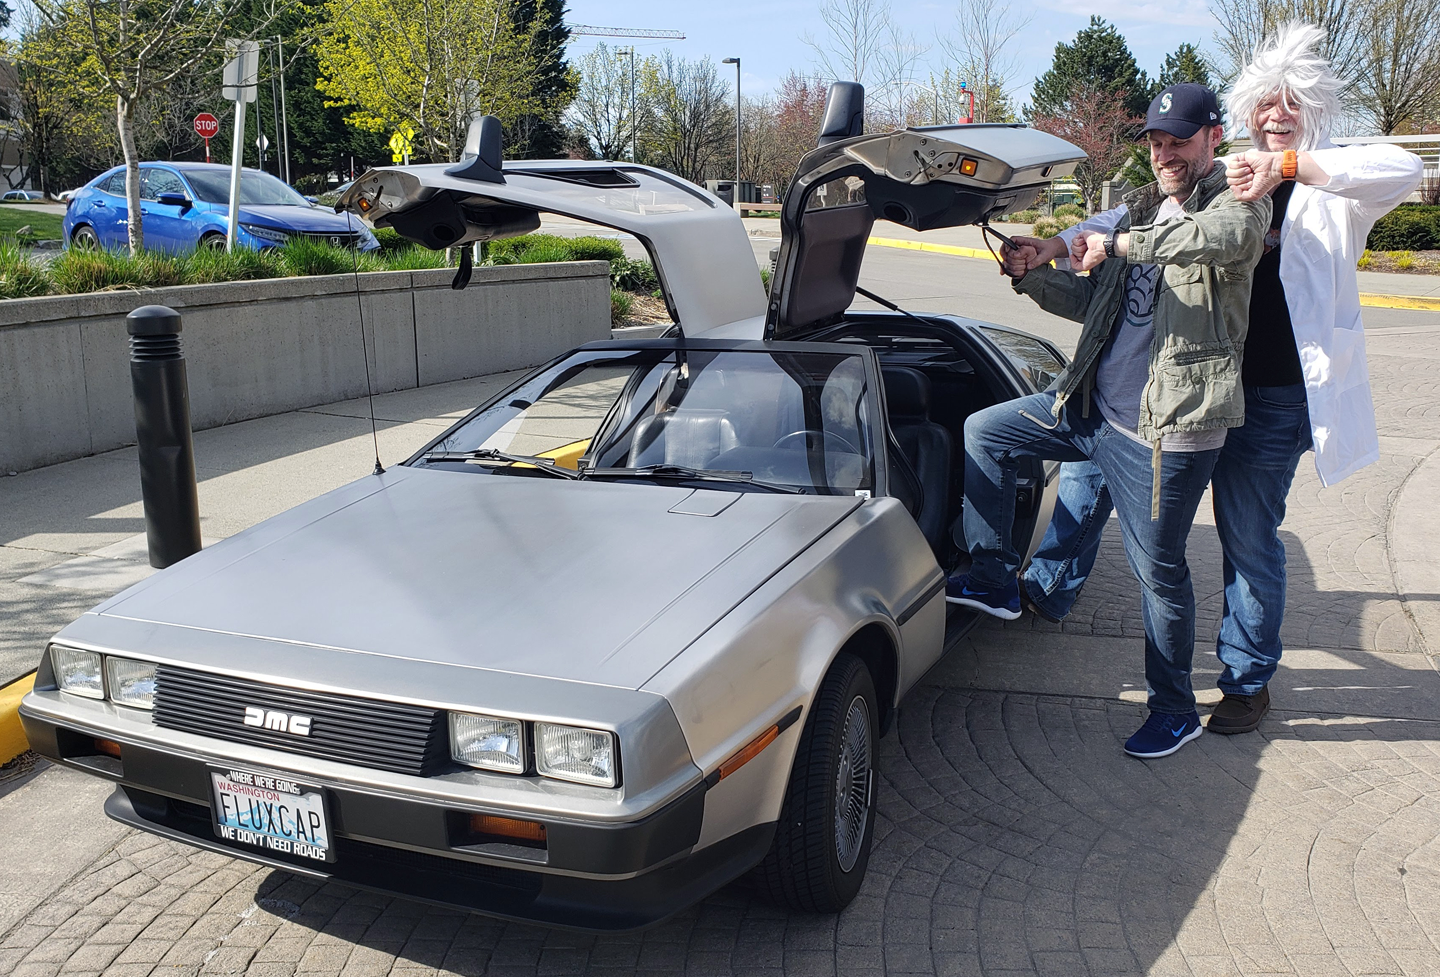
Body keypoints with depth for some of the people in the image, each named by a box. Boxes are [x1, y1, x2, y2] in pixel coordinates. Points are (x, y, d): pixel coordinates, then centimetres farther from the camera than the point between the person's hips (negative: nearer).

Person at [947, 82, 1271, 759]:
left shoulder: (1237, 204, -7)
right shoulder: (1141, 211, 16)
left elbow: (1219, 238, -34)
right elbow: (1092, 304, 21)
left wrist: (1119, 244, -26)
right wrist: (1032, 277, 7)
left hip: (1167, 426, -8)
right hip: (1092, 404, 8)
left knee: (1157, 569, 1)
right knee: (982, 433, 9)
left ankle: (1174, 710, 21)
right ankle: (993, 580, 19)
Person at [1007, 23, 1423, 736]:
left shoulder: (1331, 189, -5)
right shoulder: (1219, 179, 8)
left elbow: (1406, 169, -24)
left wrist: (1289, 164, -33)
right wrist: (1060, 246, -9)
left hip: (1272, 397, -4)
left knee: (1249, 538, 5)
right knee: (1093, 452, 6)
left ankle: (1247, 682, 24)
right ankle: (1049, 589, 25)